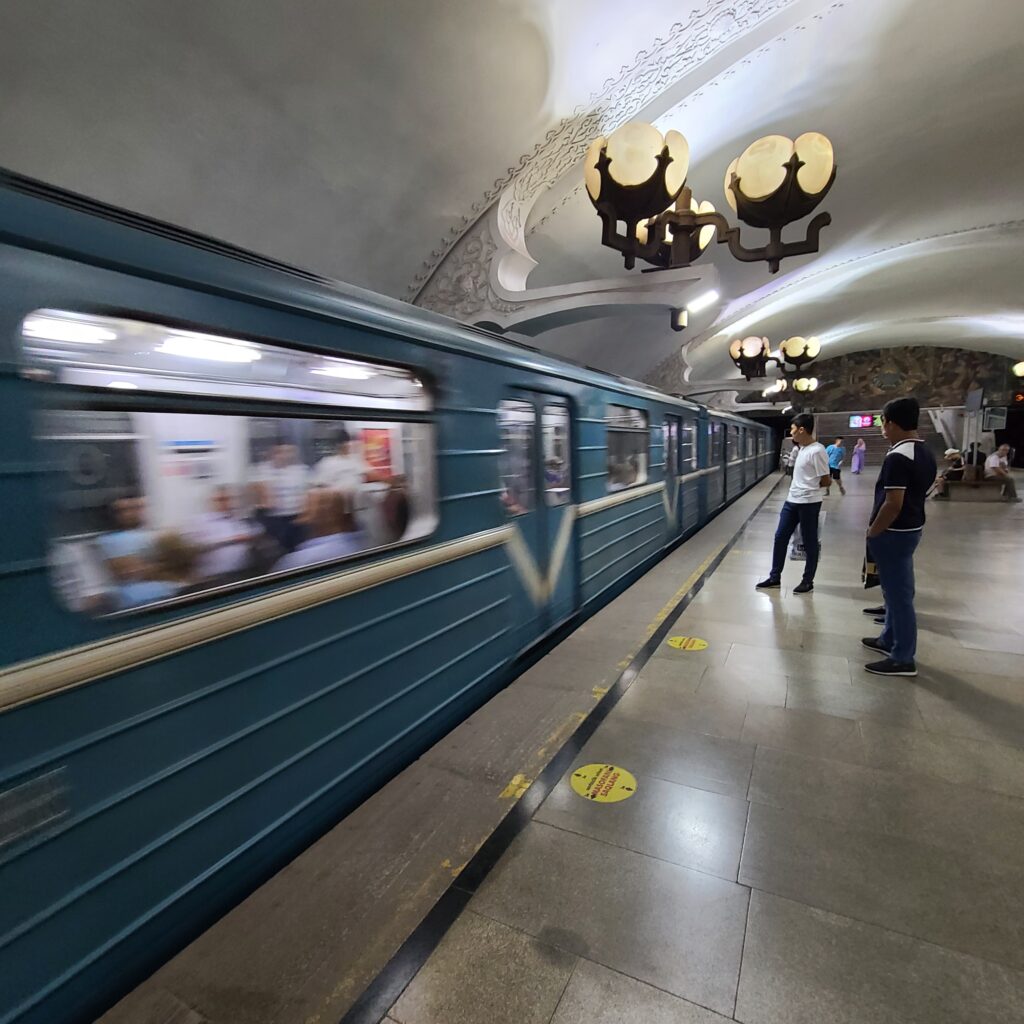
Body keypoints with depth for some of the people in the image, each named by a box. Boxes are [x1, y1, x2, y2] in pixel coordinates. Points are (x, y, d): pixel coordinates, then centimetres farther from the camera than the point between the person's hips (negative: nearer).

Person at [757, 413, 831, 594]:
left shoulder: (816, 451, -17)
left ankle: (808, 581, 18)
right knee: (780, 537, 11)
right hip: (792, 500, 9)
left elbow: (826, 481, -14)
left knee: (809, 543, 5)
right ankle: (775, 578, 20)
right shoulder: (800, 448, 10)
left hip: (808, 503, -9)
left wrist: (810, 490, -1)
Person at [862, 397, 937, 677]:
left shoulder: (897, 457, -22)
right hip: (912, 528, 10)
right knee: (897, 590, 20)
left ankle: (903, 659, 8)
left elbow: (893, 504, -27)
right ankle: (890, 639, 34)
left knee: (899, 593, -2)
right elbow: (916, 494, 16)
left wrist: (872, 531, -13)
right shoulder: (926, 454, 9)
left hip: (893, 533, -10)